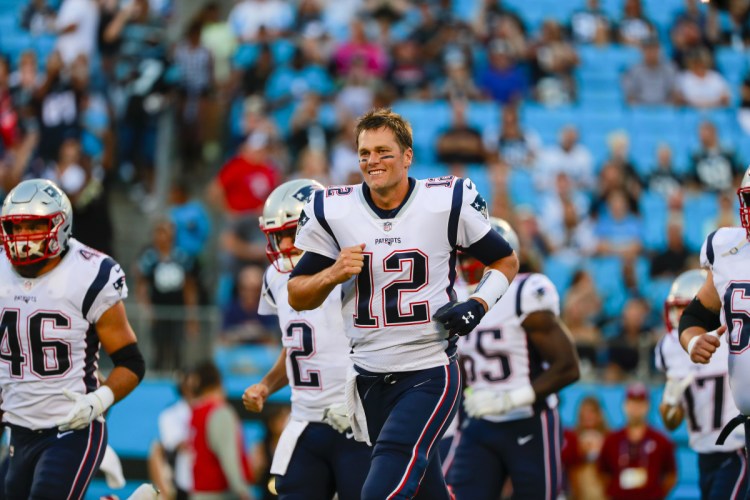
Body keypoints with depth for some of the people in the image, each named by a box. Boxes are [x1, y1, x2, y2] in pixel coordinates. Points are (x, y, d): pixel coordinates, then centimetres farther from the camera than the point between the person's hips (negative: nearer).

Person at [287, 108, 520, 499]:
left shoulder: (448, 202, -6)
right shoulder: (333, 212, 0)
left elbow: (505, 261, 8)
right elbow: (297, 297, 6)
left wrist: (478, 305, -10)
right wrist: (333, 275, -14)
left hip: (430, 375, -4)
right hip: (371, 379, 4)